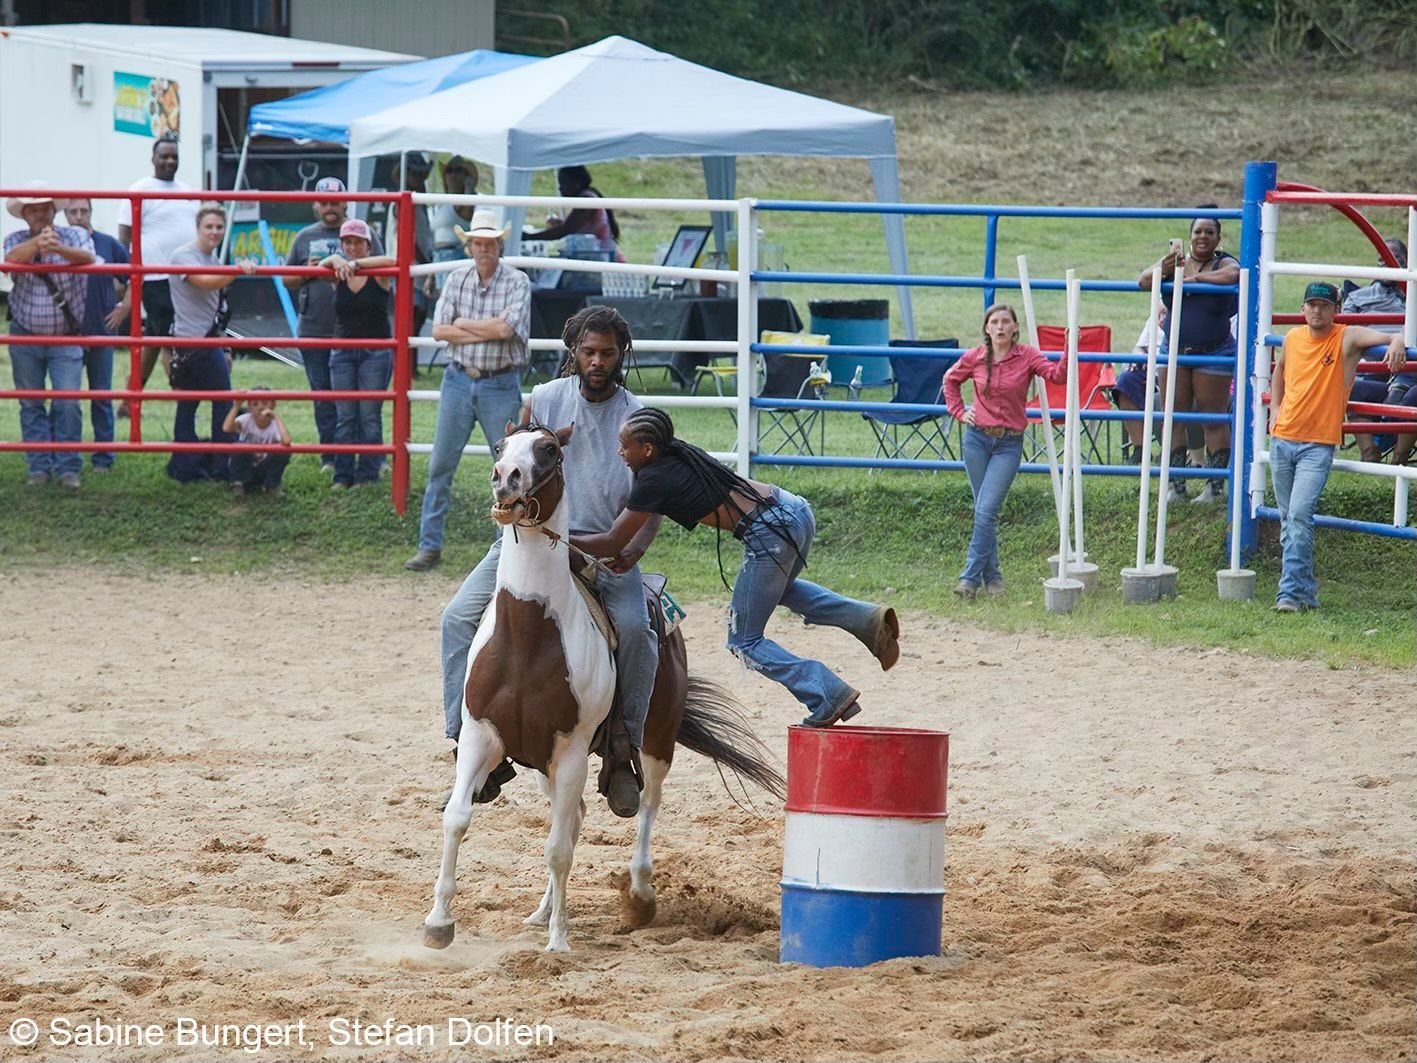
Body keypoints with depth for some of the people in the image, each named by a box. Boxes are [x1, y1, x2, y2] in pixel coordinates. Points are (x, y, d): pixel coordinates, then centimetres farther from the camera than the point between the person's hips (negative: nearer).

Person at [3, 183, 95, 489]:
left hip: (66, 338, -2)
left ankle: (68, 467, -2)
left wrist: (59, 249, -49)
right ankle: (39, 467, 12)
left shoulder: (74, 236, -4)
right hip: (25, 337, 2)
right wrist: (38, 242, -48)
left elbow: (87, 257, -26)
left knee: (68, 403, -9)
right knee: (31, 405, 6)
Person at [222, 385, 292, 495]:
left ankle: (271, 485, -3)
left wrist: (276, 417, -33)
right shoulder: (246, 420, -16)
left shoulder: (275, 425, -17)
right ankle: (239, 484, -11)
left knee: (285, 450, -25)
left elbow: (286, 441, -41)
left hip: (265, 471, 1)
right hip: (245, 469, -1)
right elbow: (226, 428, -37)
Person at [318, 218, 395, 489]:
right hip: (343, 352, 3)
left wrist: (356, 264, -32)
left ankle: (367, 475, 3)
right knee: (344, 417, 2)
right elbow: (318, 267, -12)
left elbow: (391, 262, -24)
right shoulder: (338, 275, 4)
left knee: (370, 416, -2)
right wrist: (335, 261, -32)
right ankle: (343, 475, 5)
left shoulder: (377, 274, -4)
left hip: (376, 352, -3)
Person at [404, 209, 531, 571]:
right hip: (458, 380, 3)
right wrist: (488, 332, -14)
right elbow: (439, 330, -6)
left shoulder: (517, 282, -7)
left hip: (500, 385, -3)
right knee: (441, 465, 4)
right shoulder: (456, 280, 3)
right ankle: (429, 546, 9)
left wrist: (463, 324, -9)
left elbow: (504, 328, -21)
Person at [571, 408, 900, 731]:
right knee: (780, 587, 39)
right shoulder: (678, 454, 12)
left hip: (771, 536, -9)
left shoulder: (654, 480, -11)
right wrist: (631, 549, 5)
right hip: (795, 508, 9)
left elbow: (611, 543, -6)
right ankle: (867, 618, 23)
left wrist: (564, 539, 5)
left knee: (744, 642, 7)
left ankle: (830, 699, -2)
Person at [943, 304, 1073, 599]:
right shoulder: (974, 358, 1)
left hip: (1009, 444, -3)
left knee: (986, 510, -12)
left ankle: (971, 576, -10)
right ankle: (992, 577, 14)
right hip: (977, 438, 3)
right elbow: (951, 380, 20)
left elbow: (1056, 375, -20)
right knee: (983, 511, 5)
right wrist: (958, 411, 8)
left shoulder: (1026, 356, -5)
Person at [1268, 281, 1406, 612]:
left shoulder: (1347, 338, -8)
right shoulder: (1293, 337, 7)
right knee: (1288, 519, 9)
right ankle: (1306, 592, 19)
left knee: (1300, 514, -18)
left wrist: (1397, 341, -49)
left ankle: (1292, 593, -19)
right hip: (1282, 439, 5)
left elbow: (1381, 337, -26)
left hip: (1318, 445, -5)